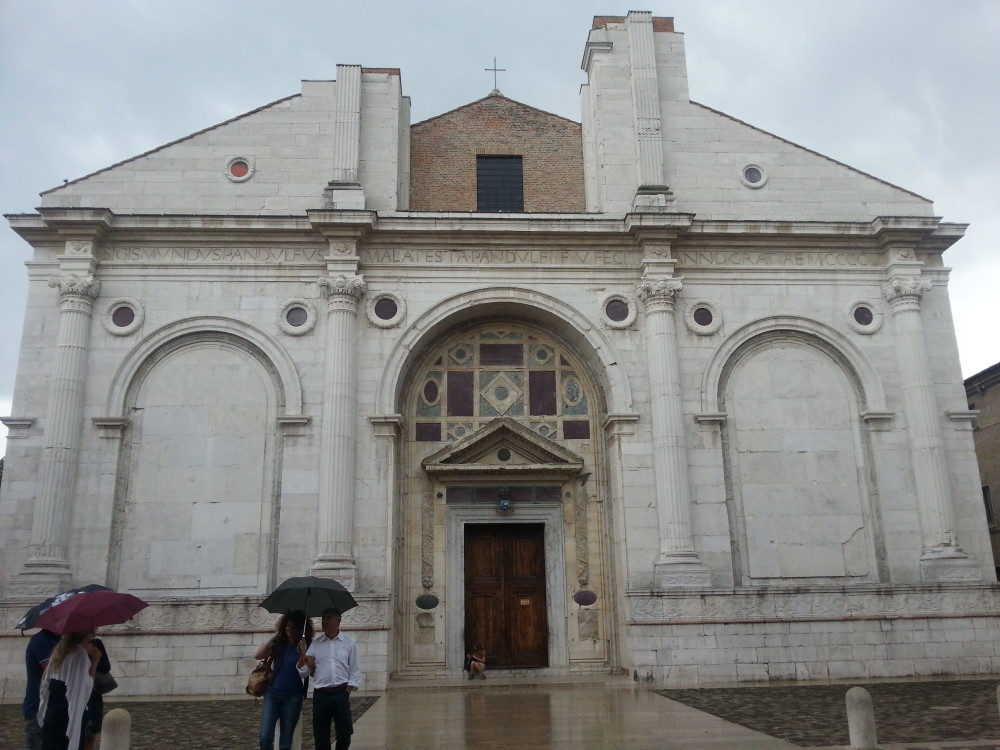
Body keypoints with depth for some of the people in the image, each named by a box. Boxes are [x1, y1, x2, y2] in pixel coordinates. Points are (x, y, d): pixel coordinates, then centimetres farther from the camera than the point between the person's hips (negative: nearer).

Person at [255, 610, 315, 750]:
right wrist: (274, 637, -7)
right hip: (272, 693, 2)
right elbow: (257, 655, -5)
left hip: (293, 697, -2)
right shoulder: (279, 644, 6)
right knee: (265, 737, -9)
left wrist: (303, 653, -25)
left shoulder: (305, 647, -1)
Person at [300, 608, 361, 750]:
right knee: (321, 738, 6)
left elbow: (355, 669, 6)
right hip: (321, 695, 1)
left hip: (341, 694, -1)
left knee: (344, 735, 4)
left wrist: (349, 689, -5)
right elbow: (304, 672, 5)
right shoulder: (315, 644, 6)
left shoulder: (349, 642, 3)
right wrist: (303, 659, -14)